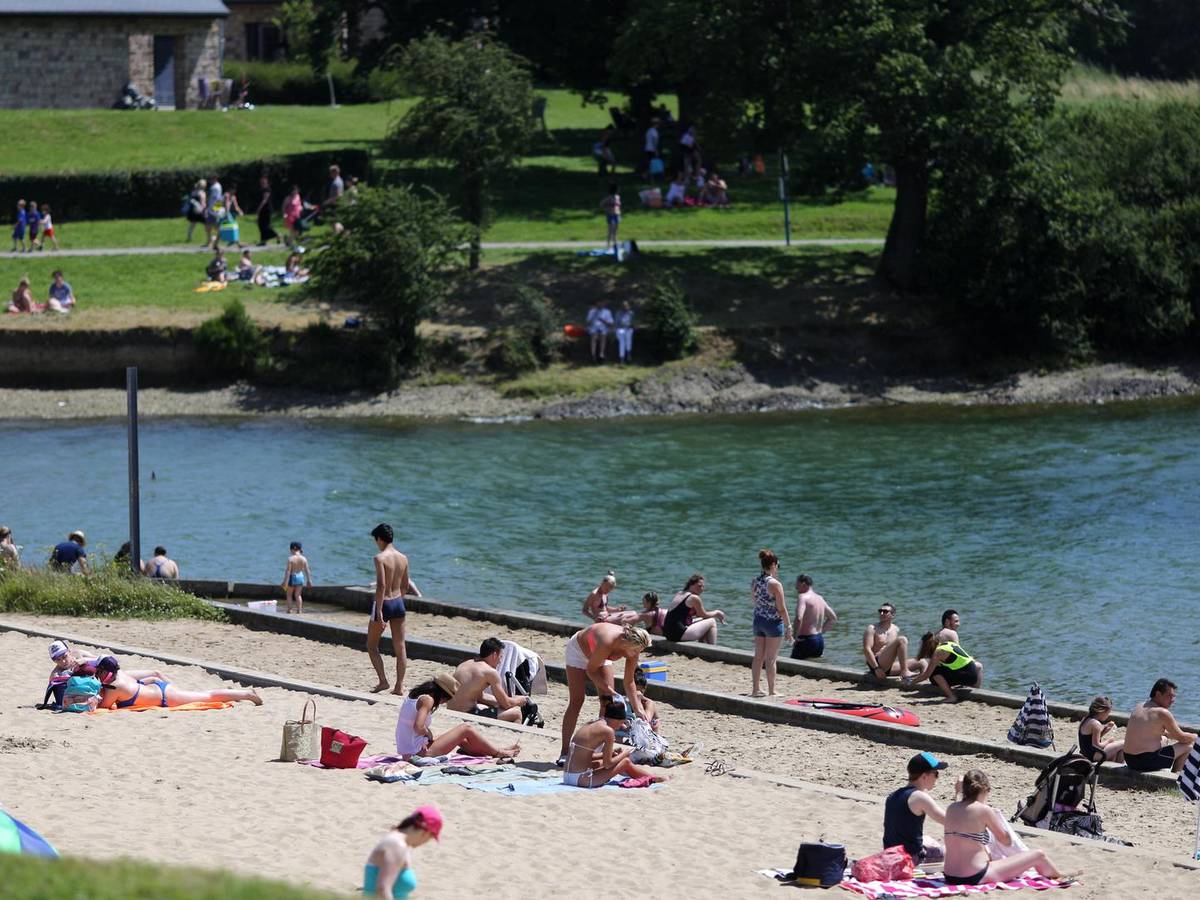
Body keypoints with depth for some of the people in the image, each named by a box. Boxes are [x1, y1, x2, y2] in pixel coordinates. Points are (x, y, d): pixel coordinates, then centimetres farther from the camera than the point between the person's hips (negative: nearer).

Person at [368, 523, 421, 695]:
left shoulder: (380, 558, -16)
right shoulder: (403, 558, 4)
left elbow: (381, 586, -23)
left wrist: (379, 612, -23)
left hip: (383, 603, -6)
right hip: (398, 603, 6)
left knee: (372, 645, 10)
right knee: (400, 647, 8)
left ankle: (383, 681, 0)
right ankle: (399, 686, 9)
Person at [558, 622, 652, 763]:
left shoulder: (632, 648, -24)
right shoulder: (607, 643, -43)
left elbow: (629, 681, -11)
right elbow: (591, 670, -27)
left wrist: (637, 707, -15)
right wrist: (607, 688, -31)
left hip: (600, 656, 6)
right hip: (578, 650, -6)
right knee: (576, 702, -10)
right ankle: (564, 753, -8)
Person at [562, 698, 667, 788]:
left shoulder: (591, 725, 12)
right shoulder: (608, 731, -12)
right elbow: (607, 764, -9)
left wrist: (611, 753, 21)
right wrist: (624, 754, 8)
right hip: (583, 779, -8)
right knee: (626, 762, 7)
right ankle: (654, 778, 30)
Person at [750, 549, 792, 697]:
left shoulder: (754, 583, 2)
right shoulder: (775, 584, -17)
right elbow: (781, 608, -15)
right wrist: (788, 627, -7)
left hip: (758, 621, 6)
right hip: (773, 622, -6)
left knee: (758, 656, 14)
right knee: (771, 658, 0)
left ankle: (755, 689, 18)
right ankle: (771, 691, 5)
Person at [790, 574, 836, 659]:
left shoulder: (803, 597, -12)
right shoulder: (820, 598, 15)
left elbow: (799, 619, -26)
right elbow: (833, 618, 25)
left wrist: (796, 638, -15)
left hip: (807, 641, -8)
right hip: (820, 641, 8)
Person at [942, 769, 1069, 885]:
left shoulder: (951, 809, 5)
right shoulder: (984, 810, -12)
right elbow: (1006, 841, -1)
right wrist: (998, 815, 13)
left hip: (951, 877, 7)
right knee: (1039, 855, 5)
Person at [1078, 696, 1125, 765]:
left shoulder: (1086, 719, 7)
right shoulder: (1096, 724, -22)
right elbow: (1097, 745, -23)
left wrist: (1105, 727, 7)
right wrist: (1108, 741, -6)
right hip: (1093, 756, -10)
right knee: (1123, 744, -3)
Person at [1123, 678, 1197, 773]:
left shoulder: (1138, 707, 10)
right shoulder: (1163, 713, -14)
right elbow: (1182, 738, -4)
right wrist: (1195, 737, 15)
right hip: (1147, 763, -9)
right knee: (1188, 745, 6)